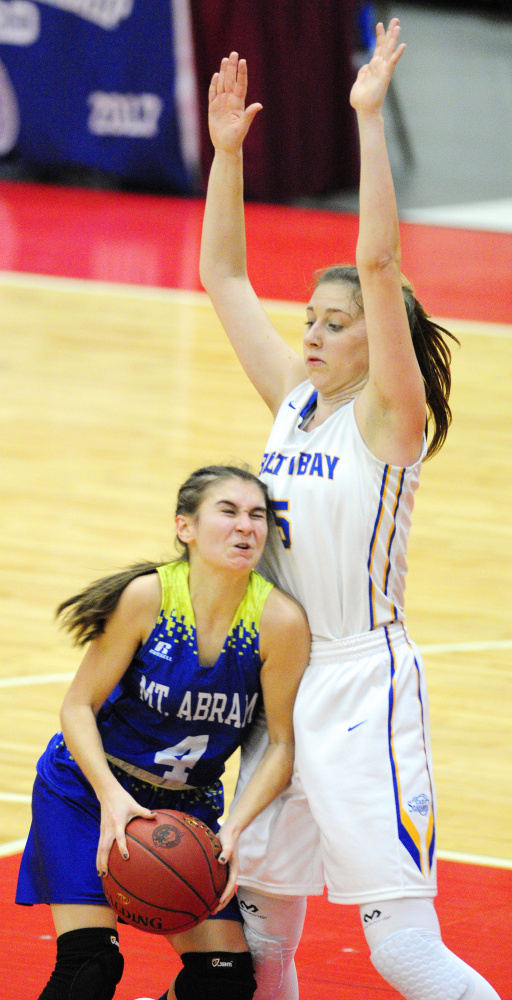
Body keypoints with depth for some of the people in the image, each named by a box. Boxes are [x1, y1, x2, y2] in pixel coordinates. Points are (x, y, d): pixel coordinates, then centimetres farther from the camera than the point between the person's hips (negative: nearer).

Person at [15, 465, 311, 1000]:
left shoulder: (280, 620, -19)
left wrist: (233, 830, -25)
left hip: (189, 804, 3)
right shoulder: (147, 596, -22)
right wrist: (112, 797, -29)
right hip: (90, 789, -3)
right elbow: (79, 706, -14)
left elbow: (282, 745, -11)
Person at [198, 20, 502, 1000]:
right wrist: (225, 149, 4)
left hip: (364, 687, -7)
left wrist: (369, 117, -24)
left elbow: (379, 263, -22)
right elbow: (223, 275, 12)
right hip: (281, 679, 7)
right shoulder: (294, 399, 9)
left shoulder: (389, 418, -9)